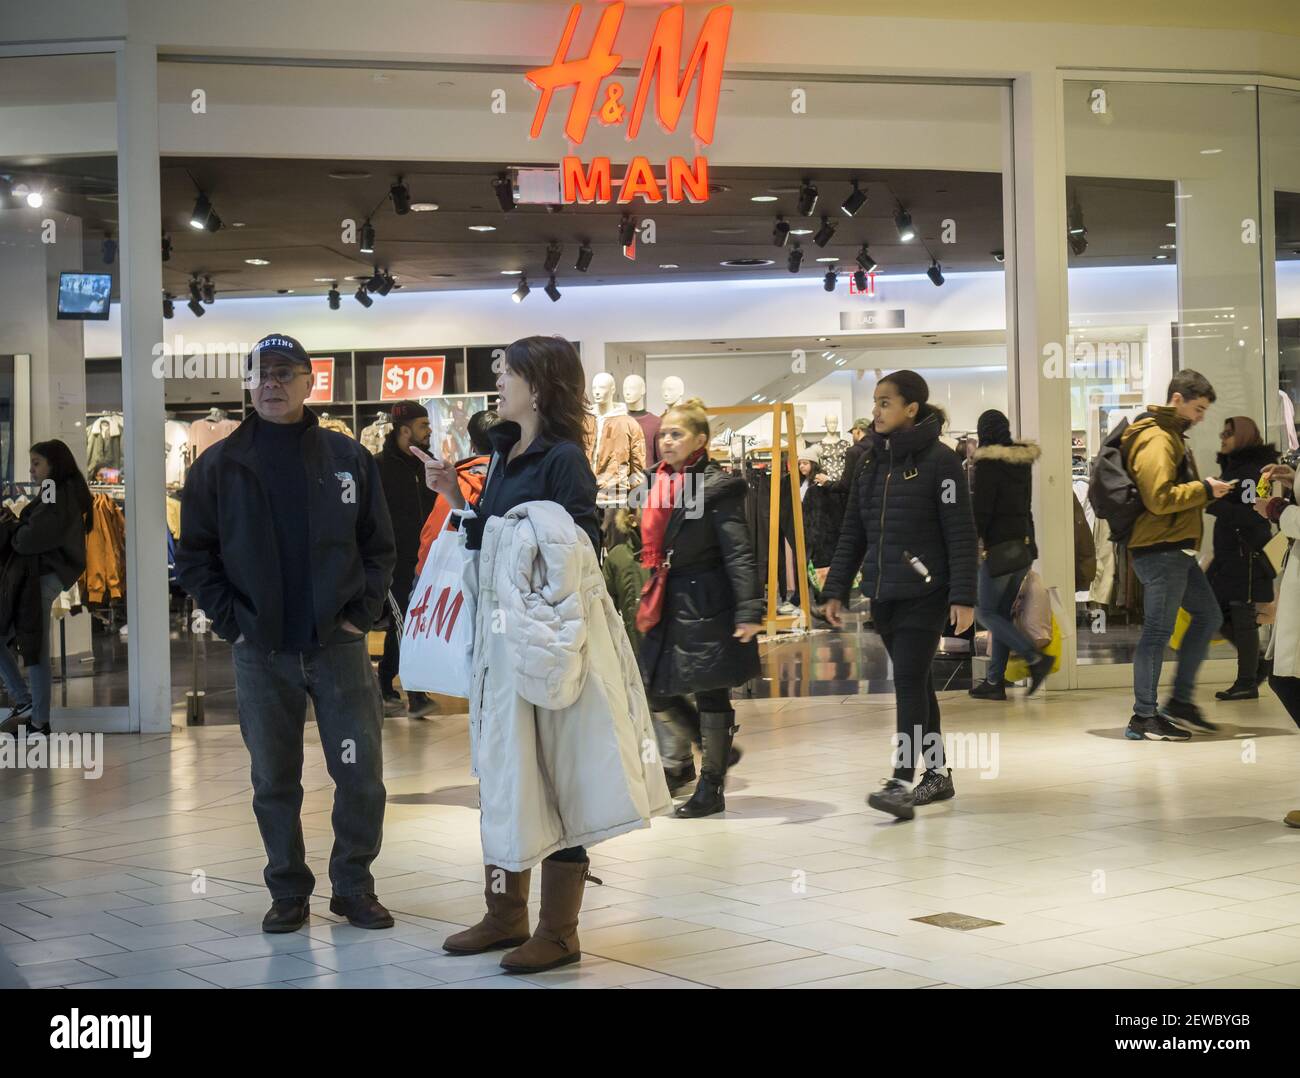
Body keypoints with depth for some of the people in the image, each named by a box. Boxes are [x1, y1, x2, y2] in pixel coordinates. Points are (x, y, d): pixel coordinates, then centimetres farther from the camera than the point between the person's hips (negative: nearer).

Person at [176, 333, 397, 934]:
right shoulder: (219, 466, 3)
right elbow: (194, 556, 6)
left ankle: (354, 885, 16)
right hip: (261, 653, 0)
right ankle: (288, 890, 21)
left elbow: (379, 546, 8)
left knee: (361, 776, 0)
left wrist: (362, 612, -2)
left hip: (339, 644, 0)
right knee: (274, 781, 8)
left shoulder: (347, 458, 4)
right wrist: (231, 620, -3)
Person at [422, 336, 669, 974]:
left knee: (555, 776, -1)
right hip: (503, 634, 9)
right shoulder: (503, 454, 12)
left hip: (548, 640, -8)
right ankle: (506, 914, 26)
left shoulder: (564, 460, -12)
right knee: (504, 771, 14)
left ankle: (558, 933, 8)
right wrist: (454, 496, 6)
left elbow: (582, 552, -15)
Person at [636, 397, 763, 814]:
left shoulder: (717, 487, -11)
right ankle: (678, 763, 32)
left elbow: (739, 553, -15)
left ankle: (711, 788, 12)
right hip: (669, 603, 7)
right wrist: (648, 598, 17)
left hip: (706, 604, -7)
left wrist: (749, 609, -22)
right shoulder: (654, 484, 9)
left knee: (710, 694, 2)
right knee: (655, 687, 9)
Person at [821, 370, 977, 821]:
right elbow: (852, 531, 14)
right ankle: (937, 774, 22)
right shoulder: (872, 460, 10)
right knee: (916, 683, 12)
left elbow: (960, 533, -11)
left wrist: (963, 596, -16)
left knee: (909, 682, -11)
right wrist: (836, 589, 10)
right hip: (882, 594, 6)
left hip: (924, 593, -6)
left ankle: (902, 783, -13)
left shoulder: (939, 459, -9)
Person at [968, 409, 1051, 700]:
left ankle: (1035, 658, -11)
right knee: (1003, 611, 11)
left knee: (986, 611, 1)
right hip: (1024, 543, 8)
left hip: (999, 548, -8)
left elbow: (981, 509, -15)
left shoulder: (988, 463, -13)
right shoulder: (1023, 462, 11)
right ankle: (995, 681, 11)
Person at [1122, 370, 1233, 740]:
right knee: (1158, 631, -6)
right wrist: (1203, 489, -14)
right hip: (1160, 551, -11)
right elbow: (1158, 498, -23)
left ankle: (1180, 702, 19)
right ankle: (1143, 718, 1)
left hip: (1177, 550, 11)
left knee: (1208, 617, 15)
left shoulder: (1172, 436, 19)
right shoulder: (1156, 440, -14)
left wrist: (1206, 490, 11)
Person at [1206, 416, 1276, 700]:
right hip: (1227, 556, 10)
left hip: (1246, 556, -10)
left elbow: (1253, 515, -23)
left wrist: (1213, 505, -26)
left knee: (1242, 617, -4)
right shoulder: (1232, 467, 16)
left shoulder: (1251, 471, -13)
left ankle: (1248, 683, 4)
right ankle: (1255, 669, 21)